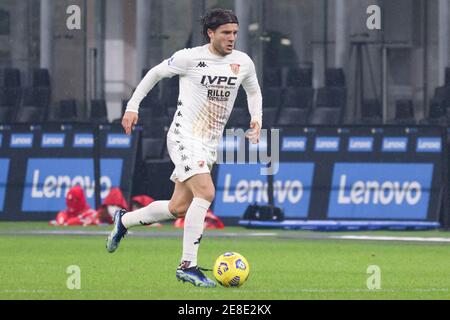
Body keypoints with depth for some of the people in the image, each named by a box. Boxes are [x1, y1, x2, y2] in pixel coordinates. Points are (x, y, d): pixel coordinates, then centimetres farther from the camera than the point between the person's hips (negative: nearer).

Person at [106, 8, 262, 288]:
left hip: (210, 144, 7)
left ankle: (124, 221, 37)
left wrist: (257, 120, 6)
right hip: (184, 137, -7)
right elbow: (156, 73, 5)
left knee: (178, 208, 11)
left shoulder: (243, 62, 4)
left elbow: (254, 91, 23)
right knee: (205, 193, -25)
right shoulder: (189, 58, -10)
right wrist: (133, 106, 3)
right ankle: (188, 266, -21)